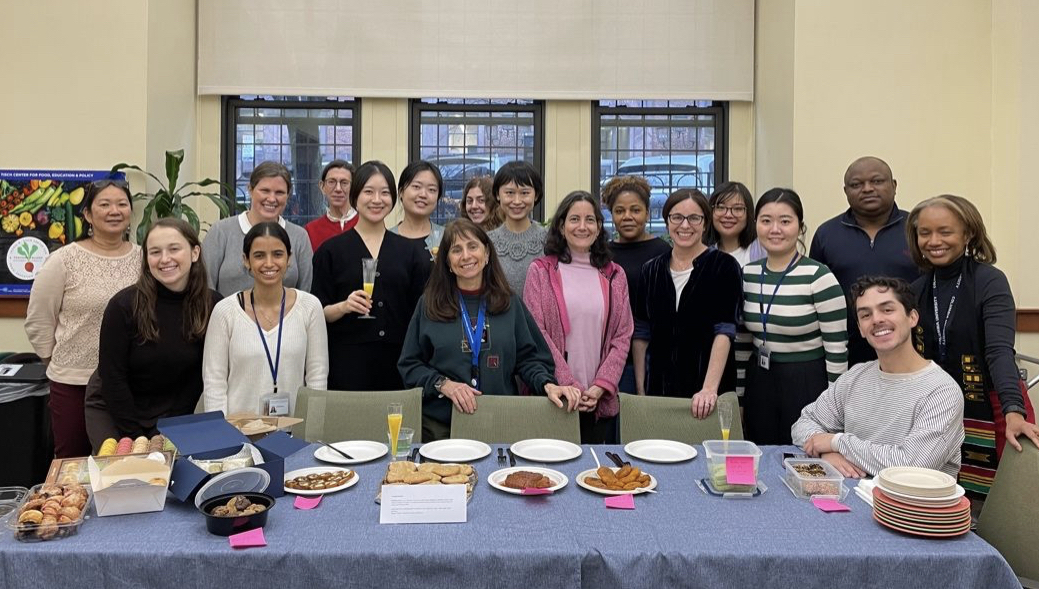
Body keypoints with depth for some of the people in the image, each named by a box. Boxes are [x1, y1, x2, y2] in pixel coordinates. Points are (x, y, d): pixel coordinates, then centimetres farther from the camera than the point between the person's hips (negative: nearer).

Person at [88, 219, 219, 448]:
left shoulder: (212, 305, -13)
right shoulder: (124, 304, -18)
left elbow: (200, 373, -6)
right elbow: (112, 377, -13)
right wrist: (136, 436, -13)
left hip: (174, 415, 1)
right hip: (112, 411, -1)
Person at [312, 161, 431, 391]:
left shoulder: (410, 250, 9)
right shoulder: (331, 250, 3)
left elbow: (420, 309, 13)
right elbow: (319, 314, 1)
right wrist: (343, 306, -15)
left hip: (398, 361, 2)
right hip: (347, 363, -2)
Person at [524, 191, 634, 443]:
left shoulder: (615, 276, 10)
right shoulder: (540, 271, 1)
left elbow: (623, 337, 6)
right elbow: (536, 333, -5)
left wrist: (601, 387, -6)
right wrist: (568, 385, -12)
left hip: (601, 401, 3)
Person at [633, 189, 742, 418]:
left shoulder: (723, 266, -4)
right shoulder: (651, 270, 7)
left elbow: (724, 331, -13)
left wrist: (710, 388, -23)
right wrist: (641, 388, 2)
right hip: (659, 387, 3)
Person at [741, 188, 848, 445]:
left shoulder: (819, 277, -13)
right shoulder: (748, 274, 3)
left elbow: (837, 349, -10)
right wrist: (740, 398, 12)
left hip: (807, 386, -5)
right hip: (758, 384, 5)